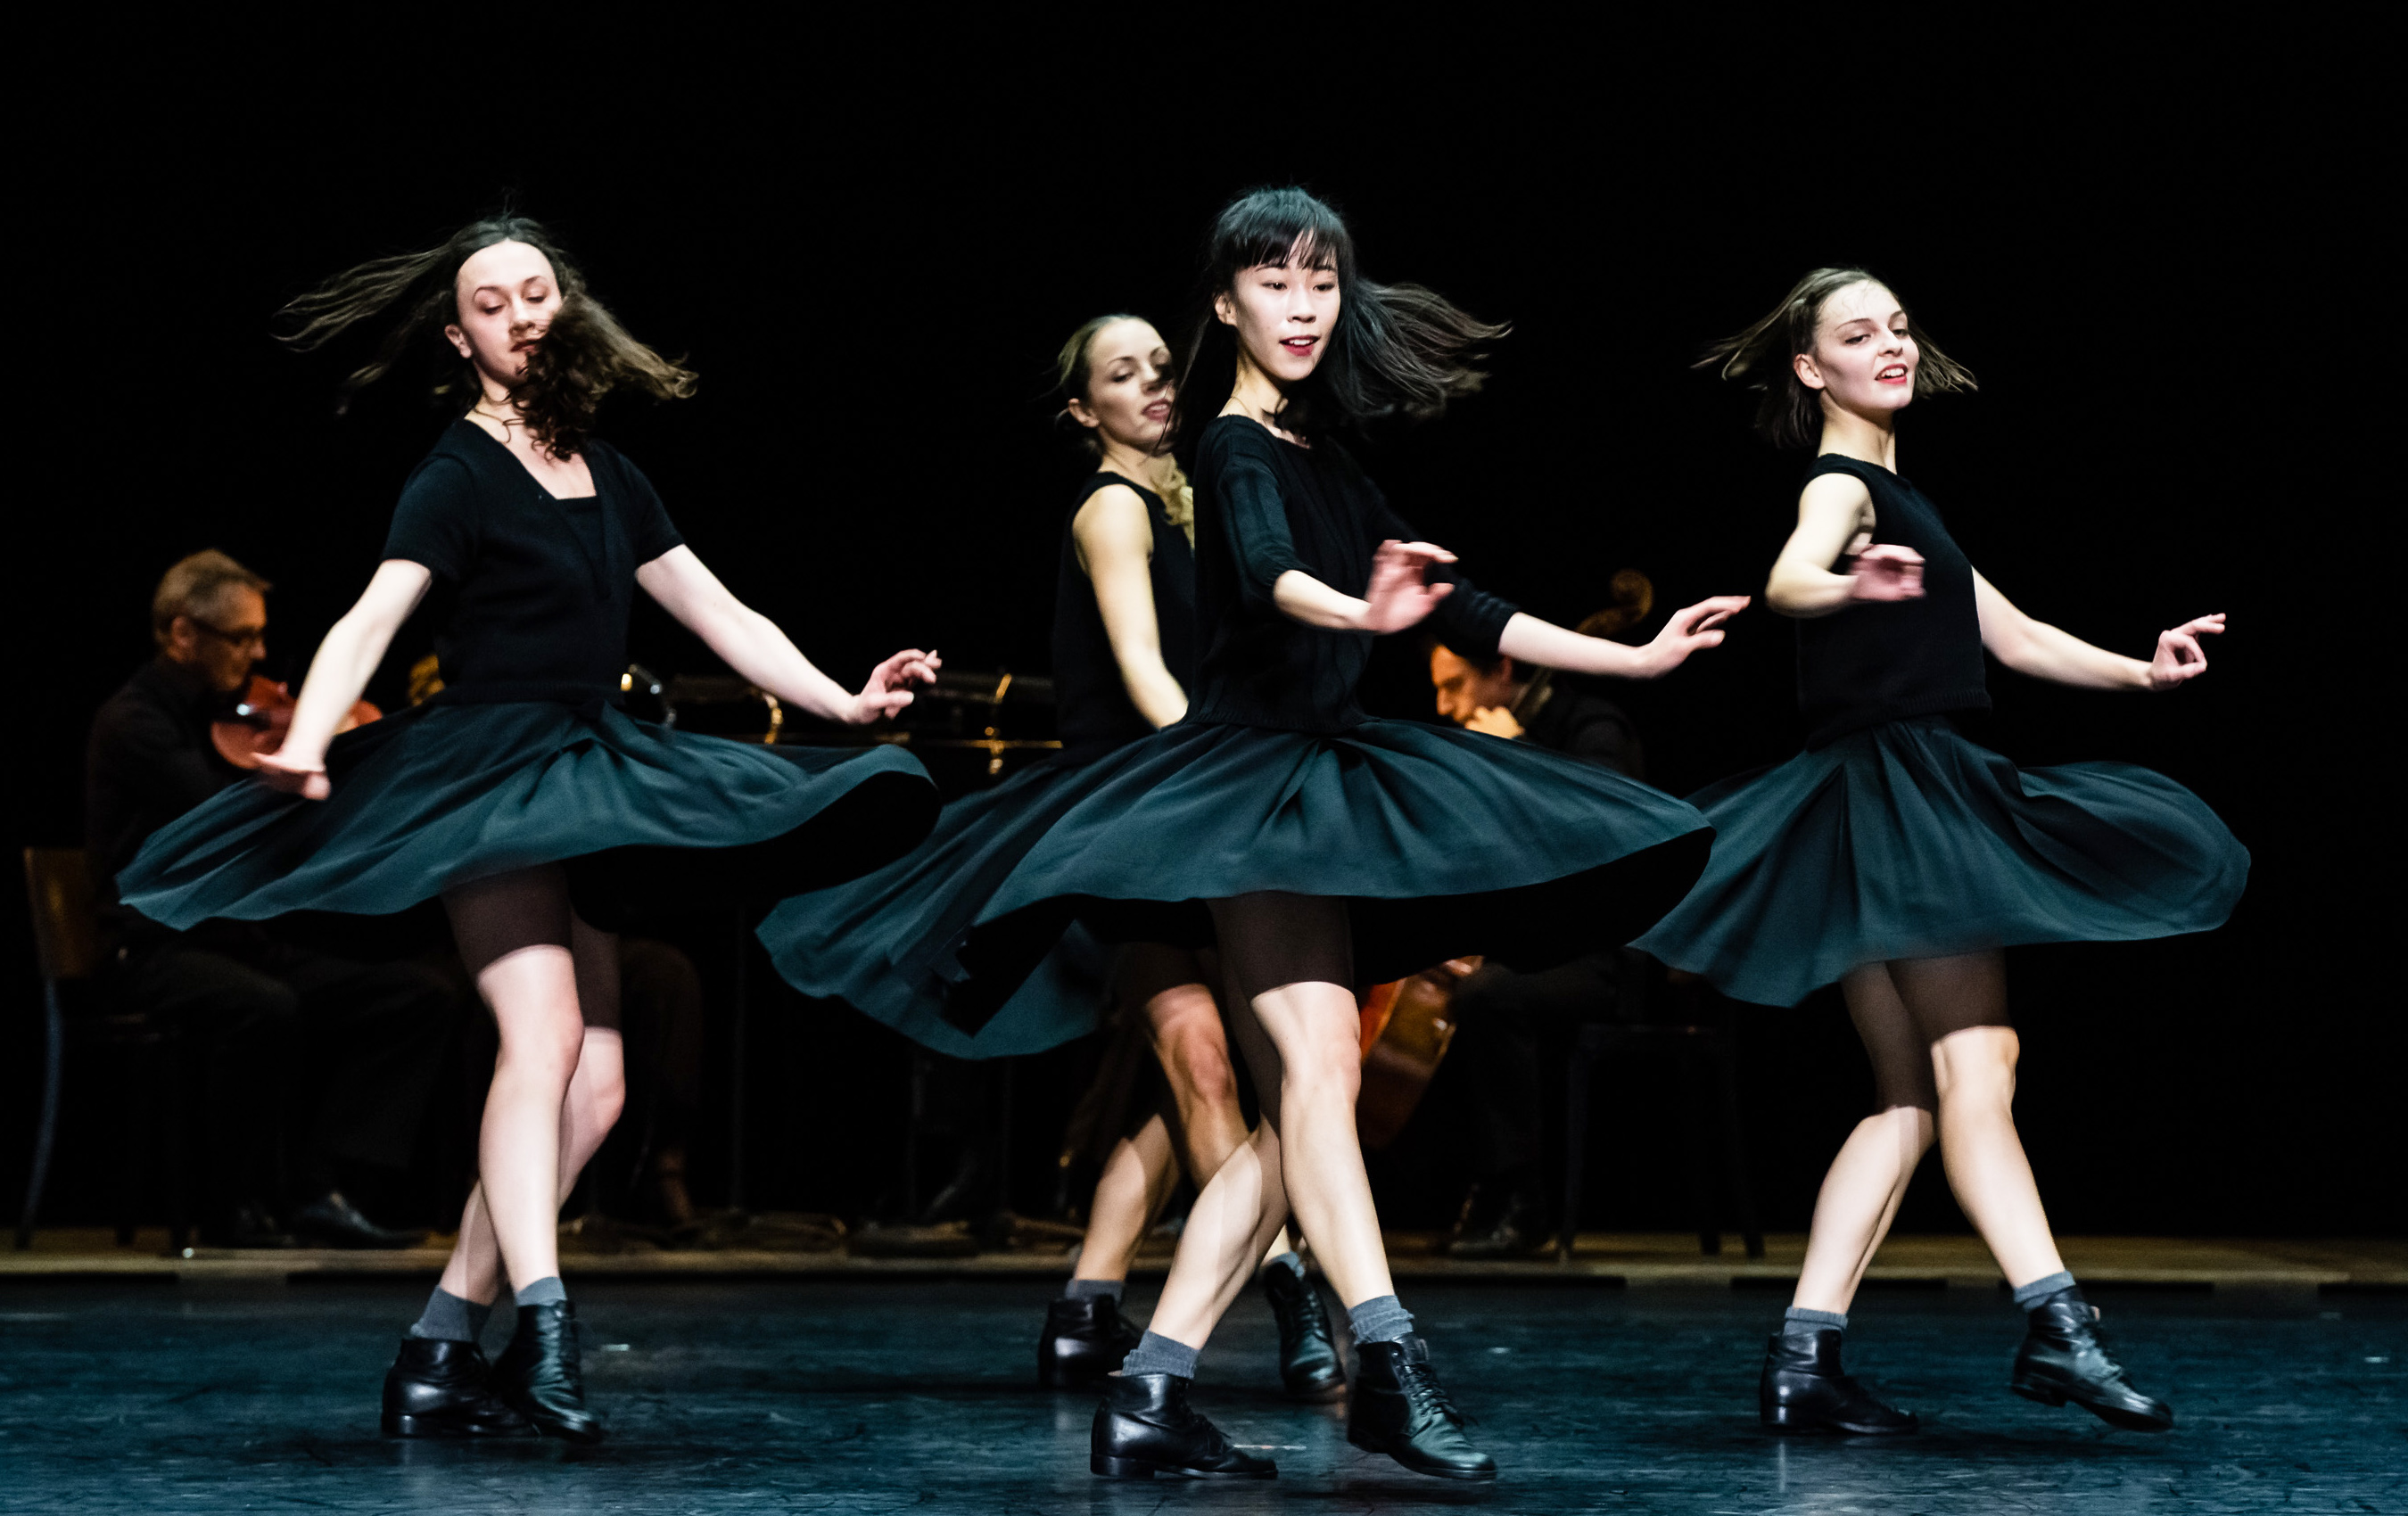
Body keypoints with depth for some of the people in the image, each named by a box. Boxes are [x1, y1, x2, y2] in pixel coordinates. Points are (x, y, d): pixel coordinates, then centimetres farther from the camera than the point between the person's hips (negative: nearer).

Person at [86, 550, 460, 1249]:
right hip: (157, 948, -8)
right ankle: (237, 1208, -20)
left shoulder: (225, 716, 15)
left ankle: (322, 1190, -13)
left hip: (246, 940, 8)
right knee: (266, 1009, -40)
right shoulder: (134, 722, -10)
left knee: (423, 998, -7)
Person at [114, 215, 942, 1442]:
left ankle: (438, 1349, 6)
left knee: (593, 1086, 2)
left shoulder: (607, 477, 16)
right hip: (485, 775, -8)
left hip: (580, 785, 8)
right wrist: (305, 741, -33)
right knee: (542, 1031, -25)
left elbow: (722, 618, 20)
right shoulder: (459, 475, -4)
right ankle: (542, 1330, -34)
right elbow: (370, 619, -17)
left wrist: (846, 702, 12)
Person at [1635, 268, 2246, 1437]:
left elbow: (2011, 635, 27)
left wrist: (2138, 673, 19)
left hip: (1926, 797, 10)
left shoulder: (1897, 496, 22)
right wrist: (1850, 585, -52)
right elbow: (1789, 581, -31)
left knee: (1911, 1095, 7)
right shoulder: (1842, 484, -7)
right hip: (1894, 796, -10)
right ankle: (2057, 1327, -29)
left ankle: (1803, 1358, 3)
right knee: (1974, 1060, -19)